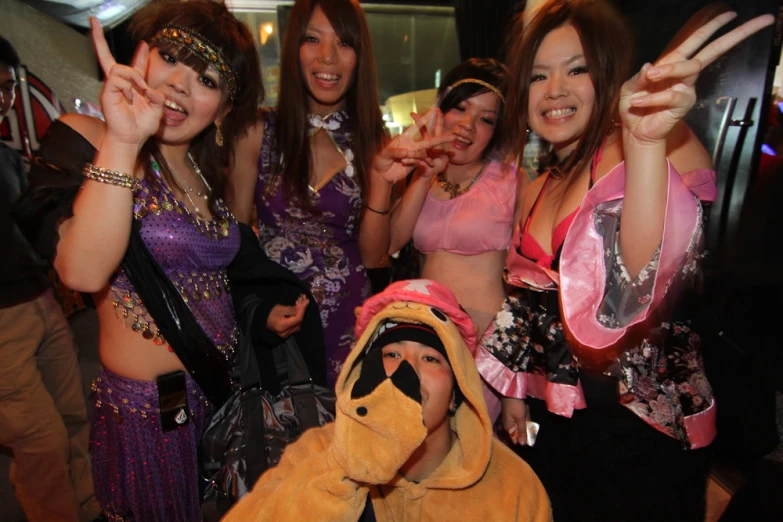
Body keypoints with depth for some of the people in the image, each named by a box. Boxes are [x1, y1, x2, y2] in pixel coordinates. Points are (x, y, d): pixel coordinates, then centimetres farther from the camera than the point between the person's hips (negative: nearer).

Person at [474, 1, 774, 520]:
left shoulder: (666, 150, -12)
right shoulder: (539, 188, 6)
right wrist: (513, 392, 12)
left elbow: (640, 281, -31)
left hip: (641, 430, -5)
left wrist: (645, 141, -43)